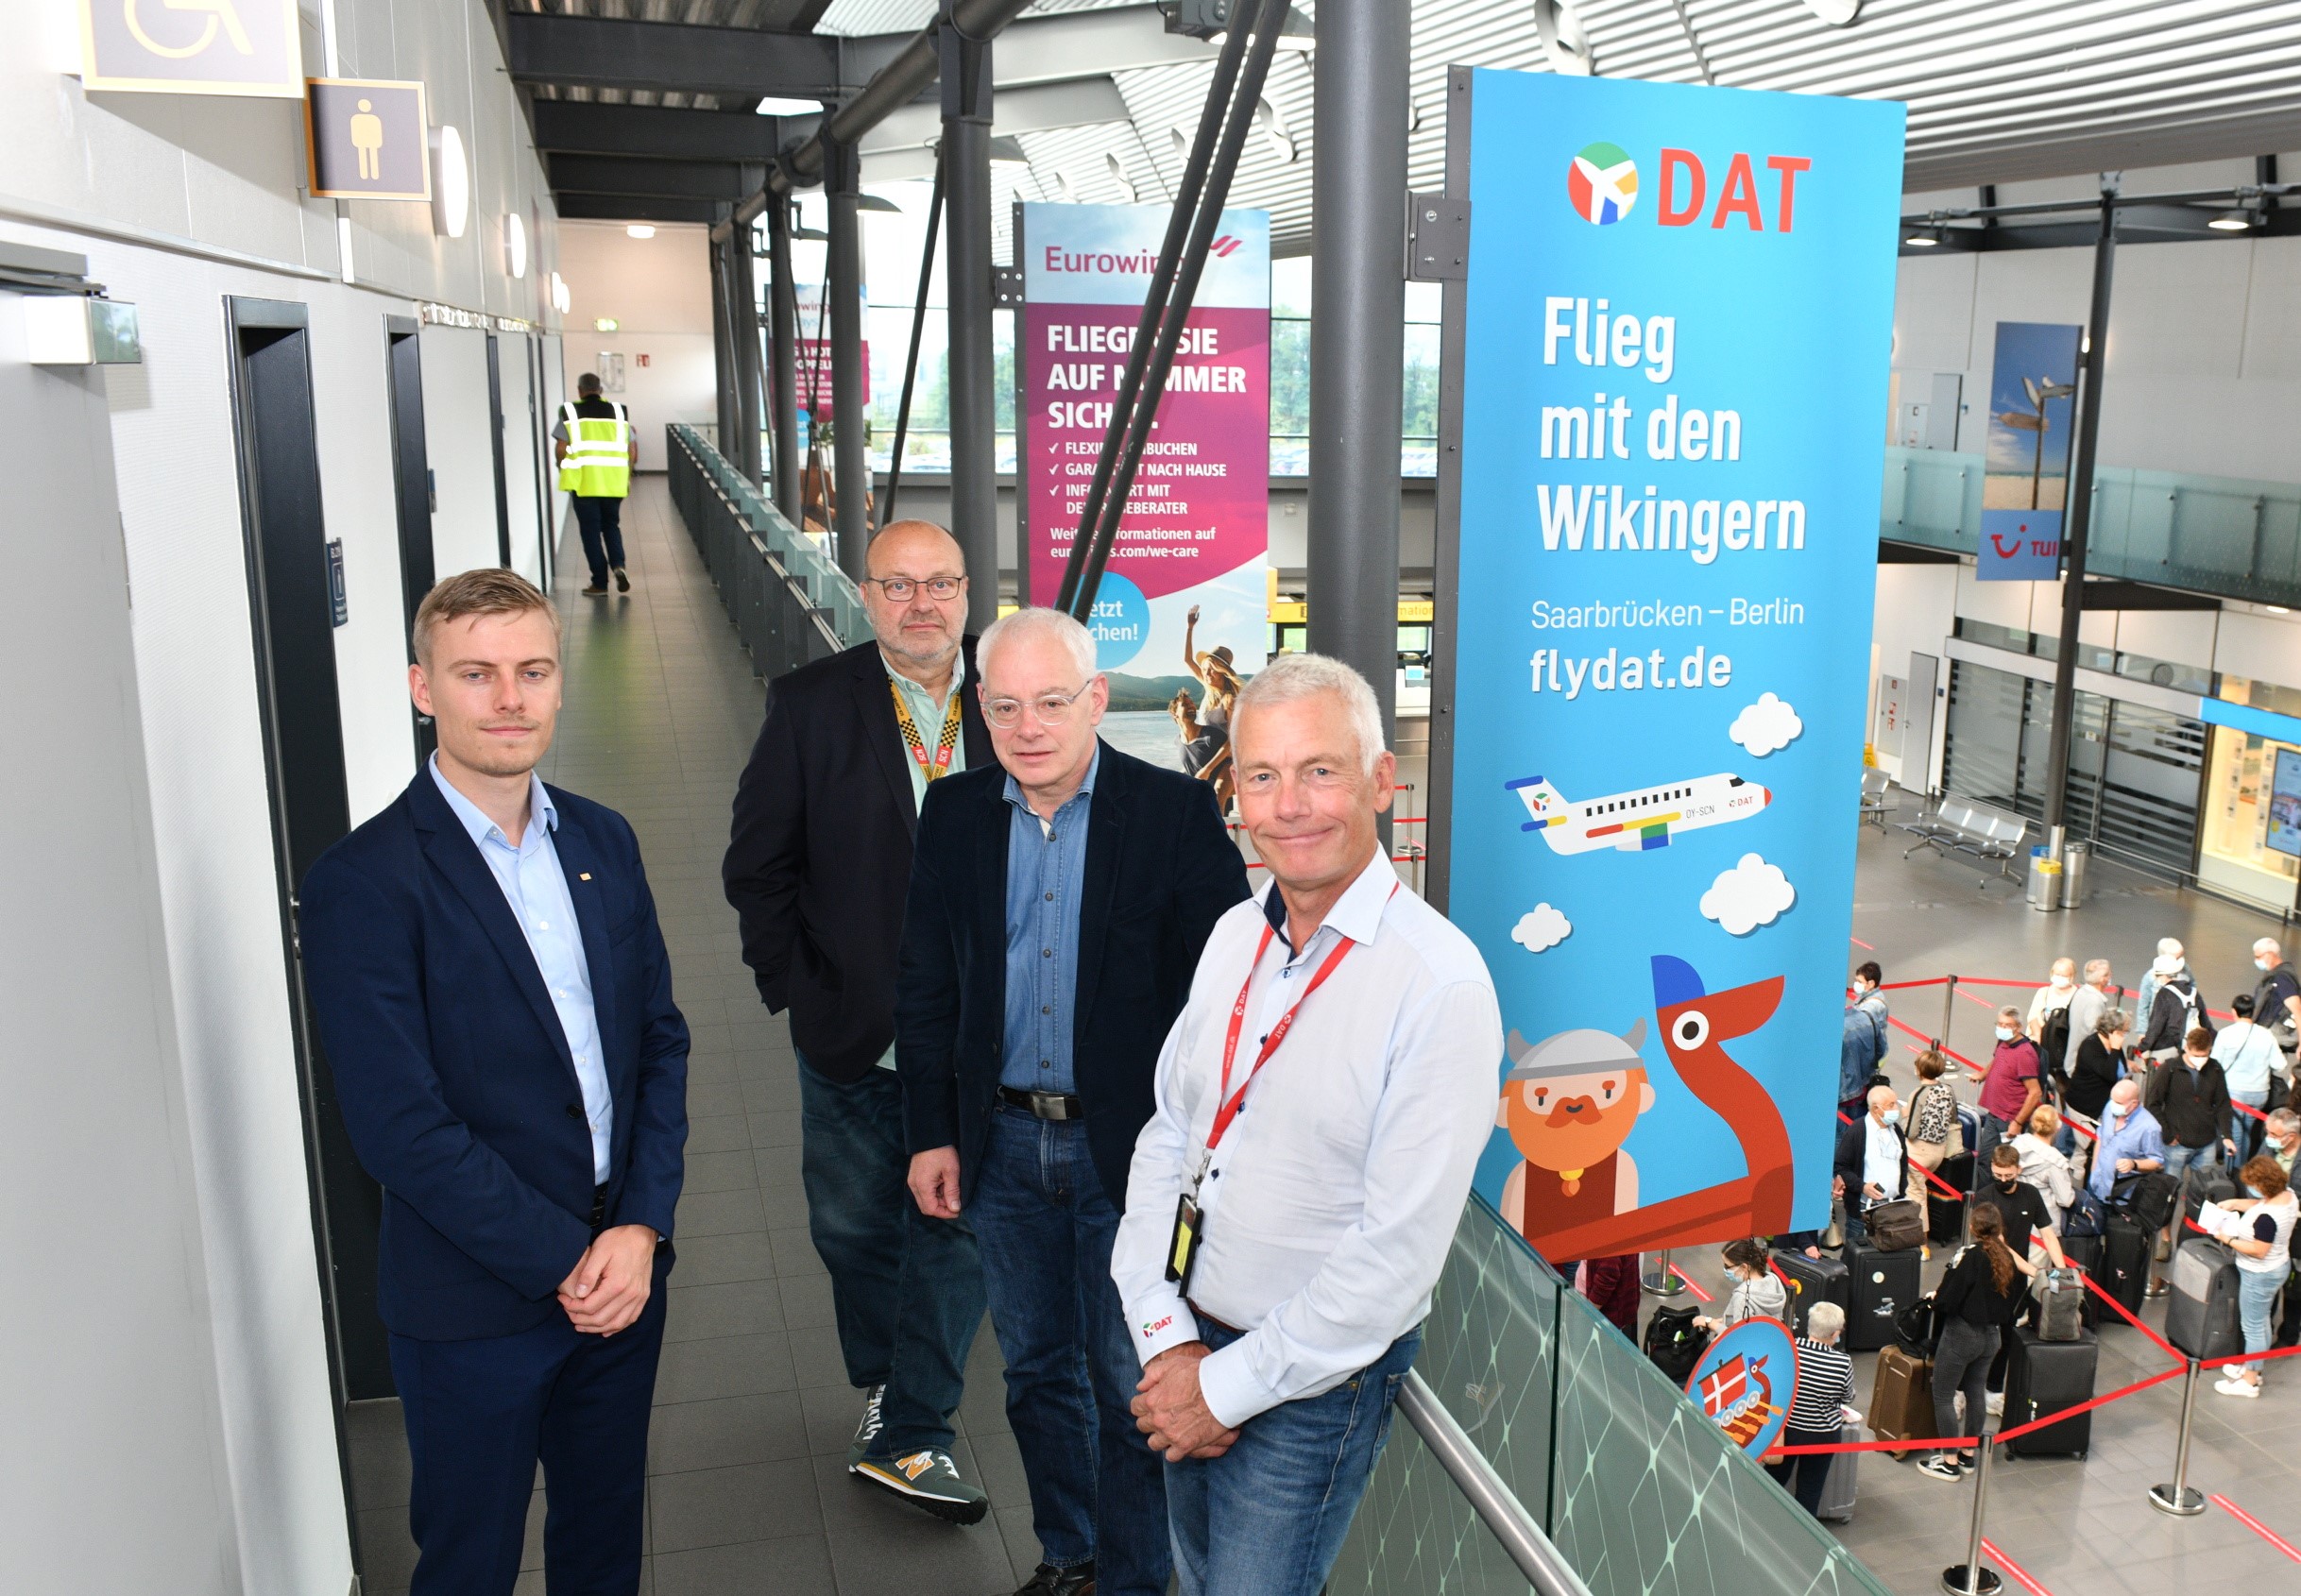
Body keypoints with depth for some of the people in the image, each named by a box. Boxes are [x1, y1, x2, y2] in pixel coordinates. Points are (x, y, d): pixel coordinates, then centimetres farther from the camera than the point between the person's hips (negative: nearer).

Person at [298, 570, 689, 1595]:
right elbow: (401, 1129, -19)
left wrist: (642, 1226, -7)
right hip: (474, 1307, -5)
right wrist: (565, 1263, -16)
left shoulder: (602, 841, 3)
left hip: (624, 1274, 5)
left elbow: (660, 1040, 4)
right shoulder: (361, 886, -16)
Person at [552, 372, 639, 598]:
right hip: (614, 482, 3)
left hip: (584, 482, -2)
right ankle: (618, 565, -5)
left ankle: (600, 583, 8)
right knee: (611, 525, 19)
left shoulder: (570, 412, -1)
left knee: (591, 531, 6)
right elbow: (632, 449, 6)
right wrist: (627, 477, 17)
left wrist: (565, 472, 12)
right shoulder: (618, 411, 7)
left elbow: (560, 449, -4)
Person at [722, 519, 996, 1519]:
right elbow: (758, 865, 1)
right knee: (853, 1228, 16)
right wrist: (797, 987, -5)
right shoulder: (810, 705, -3)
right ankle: (886, 1389, 40)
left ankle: (906, 1433, 18)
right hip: (854, 1029, 1)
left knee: (957, 1227, 4)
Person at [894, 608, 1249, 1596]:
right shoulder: (953, 814, 1)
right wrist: (931, 1134, 4)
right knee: (1037, 1370, 19)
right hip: (1005, 1143, 4)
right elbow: (926, 986, 6)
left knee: (1131, 1385, 7)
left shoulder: (1177, 812, -11)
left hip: (1131, 1145, -4)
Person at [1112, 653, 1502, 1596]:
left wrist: (1228, 1386, -16)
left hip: (1313, 1382, -6)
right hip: (1188, 1347, 6)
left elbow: (1399, 1251, -23)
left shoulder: (1441, 982, -22)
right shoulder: (1235, 937, 0)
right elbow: (1166, 1139, 4)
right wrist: (1166, 1339, -6)